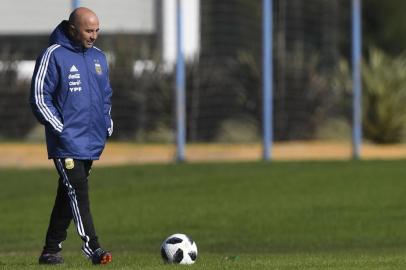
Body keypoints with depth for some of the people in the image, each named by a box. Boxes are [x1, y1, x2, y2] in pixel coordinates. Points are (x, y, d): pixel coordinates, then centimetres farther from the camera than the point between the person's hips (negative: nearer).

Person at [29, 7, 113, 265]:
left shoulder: (99, 57, 13)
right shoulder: (53, 56, -8)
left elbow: (106, 96, 25)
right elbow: (39, 98, -9)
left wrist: (107, 124, 12)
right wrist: (60, 129, -14)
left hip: (92, 142, 7)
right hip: (67, 144, -7)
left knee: (68, 195, 9)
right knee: (79, 194, -15)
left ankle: (51, 249, 14)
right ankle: (92, 247, -18)